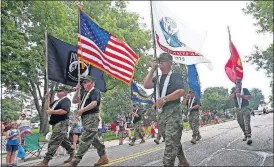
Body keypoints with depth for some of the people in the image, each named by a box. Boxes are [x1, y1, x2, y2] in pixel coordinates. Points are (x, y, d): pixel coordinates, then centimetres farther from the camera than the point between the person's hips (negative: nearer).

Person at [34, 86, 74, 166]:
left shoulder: (66, 100, -8)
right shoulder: (57, 101, 21)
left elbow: (64, 111, -24)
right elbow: (47, 107, 20)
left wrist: (52, 111, -18)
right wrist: (47, 98, 9)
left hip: (62, 123, -10)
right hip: (56, 123, 10)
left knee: (53, 142, -13)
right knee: (63, 140, 17)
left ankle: (45, 161, -13)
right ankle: (72, 154, 29)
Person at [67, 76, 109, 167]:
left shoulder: (95, 91, -5)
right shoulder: (84, 93, 21)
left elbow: (94, 103, -20)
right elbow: (74, 101, 23)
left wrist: (82, 110, -24)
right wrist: (77, 90, 11)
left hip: (92, 117, -10)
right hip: (85, 118, 10)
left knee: (85, 140, -11)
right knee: (94, 139, 12)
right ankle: (103, 157, 21)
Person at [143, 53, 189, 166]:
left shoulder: (175, 75, -2)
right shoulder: (158, 79, 17)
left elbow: (181, 91, -17)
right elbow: (146, 85, 0)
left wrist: (164, 99, -24)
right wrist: (152, 70, 1)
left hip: (173, 111, -7)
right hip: (162, 113, 7)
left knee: (171, 142, -11)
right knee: (175, 141, 18)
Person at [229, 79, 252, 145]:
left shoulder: (245, 89, 3)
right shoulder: (233, 90, 8)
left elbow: (249, 97, -9)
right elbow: (230, 97, -7)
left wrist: (241, 96, -21)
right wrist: (235, 92, -21)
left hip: (245, 108, -3)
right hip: (238, 109, 3)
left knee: (247, 122, -16)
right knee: (241, 124, 10)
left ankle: (249, 137, -24)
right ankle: (245, 135, 26)